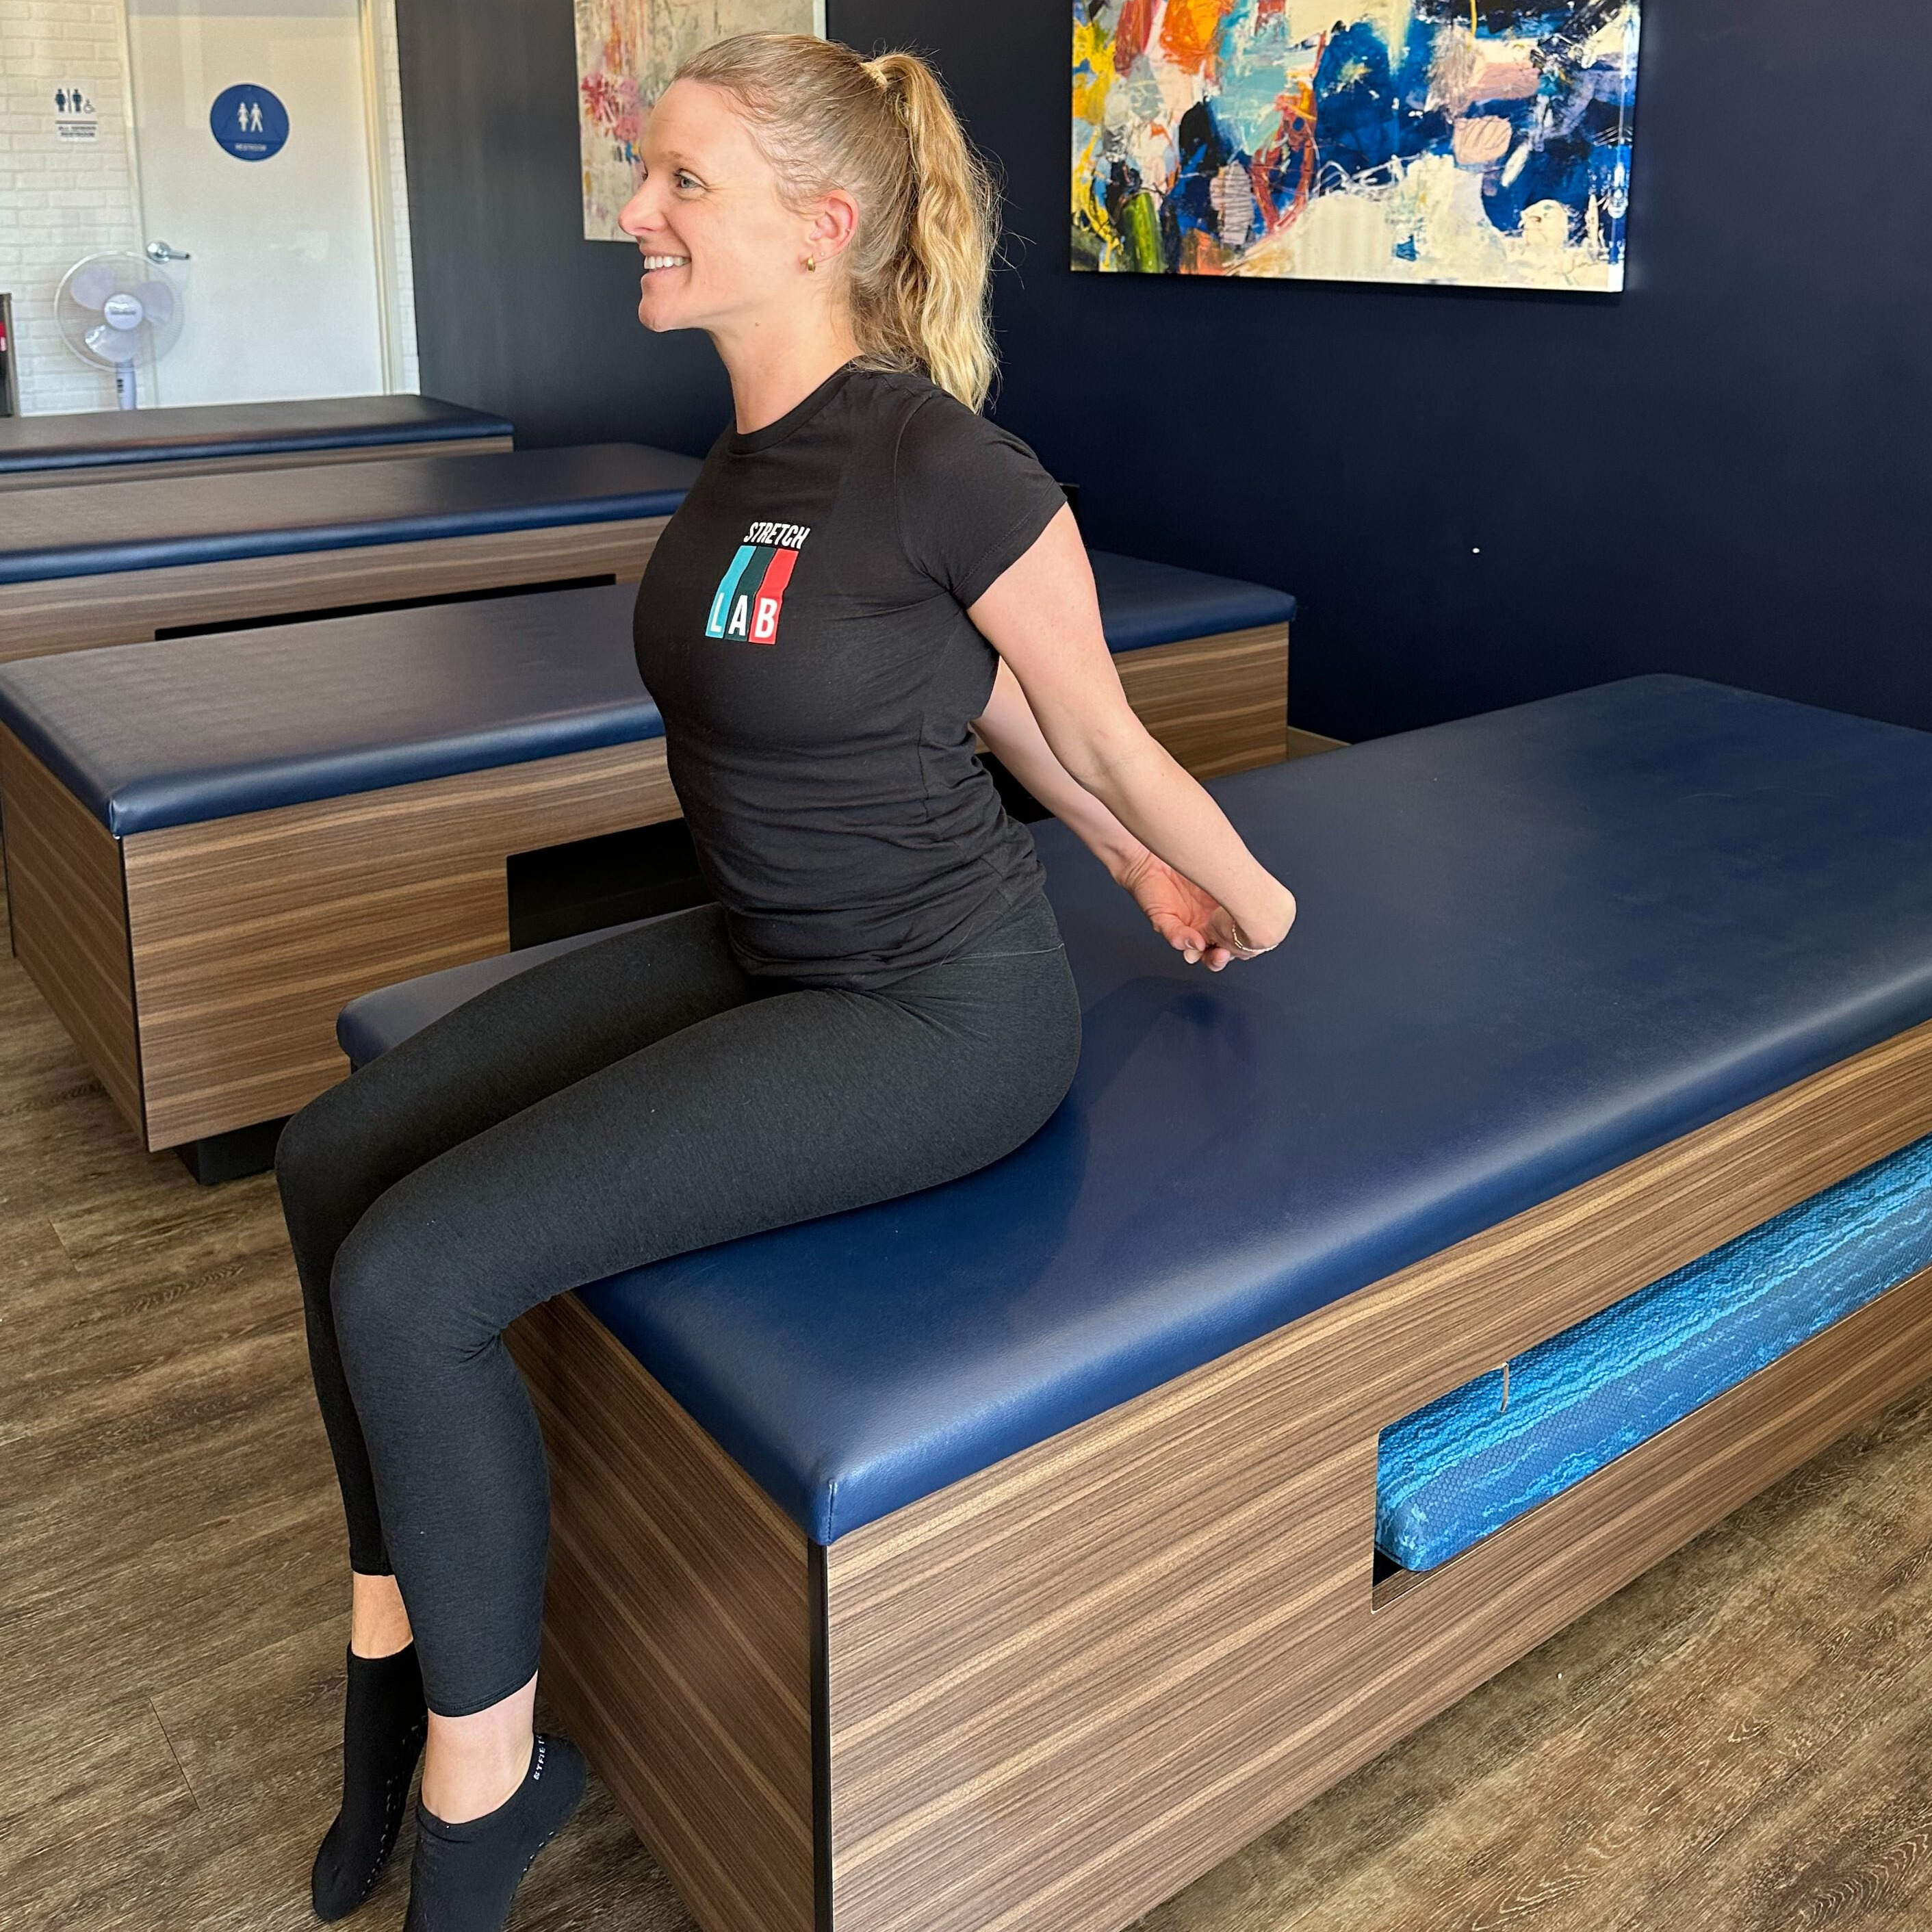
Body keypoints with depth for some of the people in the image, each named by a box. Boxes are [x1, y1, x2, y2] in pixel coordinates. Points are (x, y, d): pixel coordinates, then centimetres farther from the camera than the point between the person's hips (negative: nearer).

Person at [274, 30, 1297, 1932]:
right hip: (759, 951, 9)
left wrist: (1241, 893, 9)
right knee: (335, 1160, 2)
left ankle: (482, 1778, 7)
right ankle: (393, 1651, 18)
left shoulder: (945, 468, -22)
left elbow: (1091, 727, -6)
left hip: (937, 1010, -9)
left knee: (415, 1273, -17)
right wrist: (1125, 854, 23)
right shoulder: (747, 449, 5)